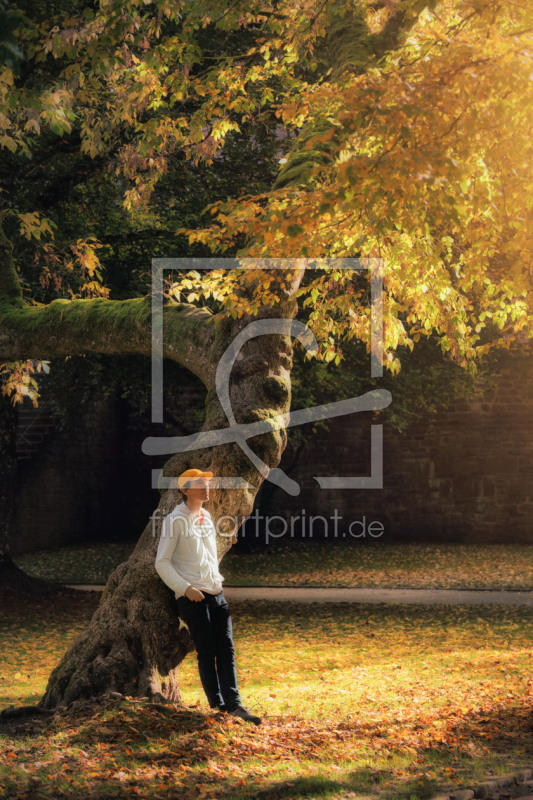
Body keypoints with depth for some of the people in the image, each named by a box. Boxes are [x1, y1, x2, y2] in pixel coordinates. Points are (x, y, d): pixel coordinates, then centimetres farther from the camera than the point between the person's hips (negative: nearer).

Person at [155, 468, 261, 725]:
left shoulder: (207, 517, 15)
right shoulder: (175, 520, -7)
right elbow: (162, 563, -9)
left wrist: (217, 581, 16)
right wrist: (185, 588, -16)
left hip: (216, 593, 7)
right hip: (193, 597, -7)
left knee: (226, 649, 0)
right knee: (207, 652, -4)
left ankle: (234, 704, -2)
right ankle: (218, 706, 1)